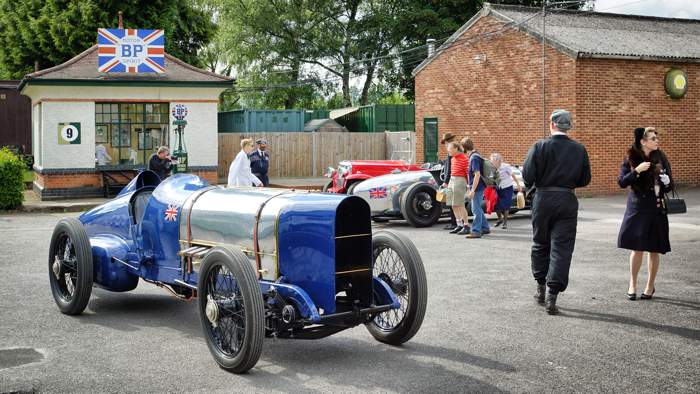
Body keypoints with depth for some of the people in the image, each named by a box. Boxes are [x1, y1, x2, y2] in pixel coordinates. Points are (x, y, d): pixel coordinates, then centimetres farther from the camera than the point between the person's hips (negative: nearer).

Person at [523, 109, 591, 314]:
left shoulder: (540, 146, -7)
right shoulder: (579, 149, 1)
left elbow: (527, 176, -11)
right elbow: (585, 179, 5)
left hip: (543, 199, -1)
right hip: (567, 201, 1)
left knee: (540, 244, 17)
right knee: (562, 248, 0)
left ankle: (541, 288, 26)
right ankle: (552, 296, -6)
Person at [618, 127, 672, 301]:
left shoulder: (661, 159, 3)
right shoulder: (631, 159, -2)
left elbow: (670, 186, 8)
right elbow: (622, 182, -8)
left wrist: (667, 182, -14)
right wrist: (637, 170, -20)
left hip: (656, 209, 2)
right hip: (637, 208, -2)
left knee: (654, 250, 6)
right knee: (637, 248, -3)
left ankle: (650, 286, 21)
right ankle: (632, 284, 14)